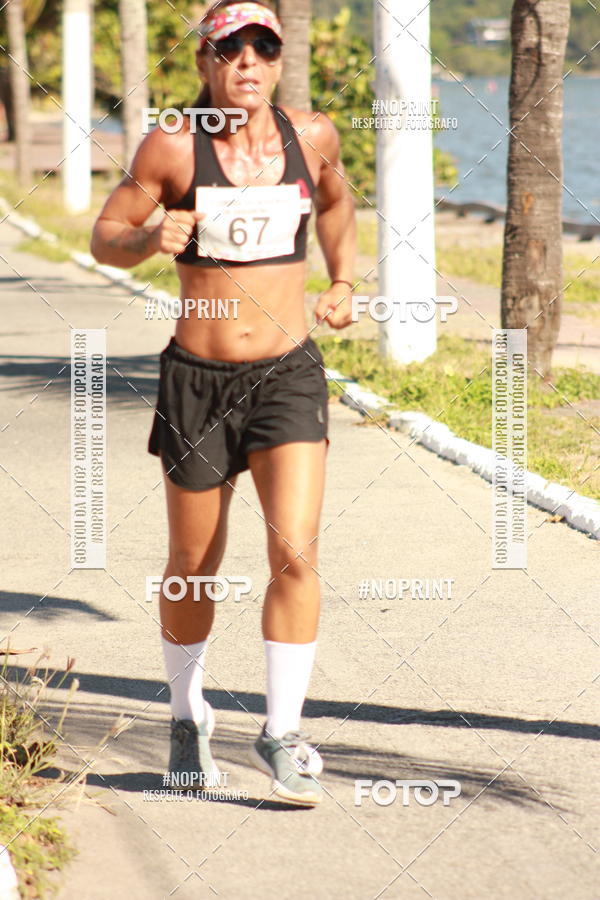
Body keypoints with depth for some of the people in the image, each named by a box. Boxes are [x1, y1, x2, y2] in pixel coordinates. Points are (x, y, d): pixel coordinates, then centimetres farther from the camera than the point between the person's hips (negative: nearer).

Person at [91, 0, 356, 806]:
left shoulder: (311, 136, 0)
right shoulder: (173, 147, -8)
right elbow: (104, 237, -1)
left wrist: (343, 283, 10)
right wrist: (150, 239, -22)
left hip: (289, 375, 1)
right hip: (197, 378, -1)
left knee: (295, 552, -15)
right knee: (194, 570, 11)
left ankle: (282, 733, -3)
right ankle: (188, 717, 34)